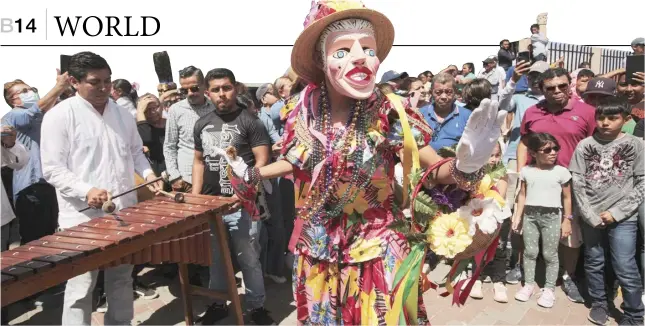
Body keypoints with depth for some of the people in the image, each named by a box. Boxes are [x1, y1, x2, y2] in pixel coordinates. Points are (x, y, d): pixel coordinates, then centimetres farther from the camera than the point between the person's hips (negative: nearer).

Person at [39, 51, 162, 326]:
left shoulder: (123, 114, 10)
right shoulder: (59, 116, -8)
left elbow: (136, 152, 20)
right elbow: (52, 169, -11)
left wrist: (147, 173, 1)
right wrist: (86, 190, -24)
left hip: (124, 212, 6)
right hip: (82, 218, -5)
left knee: (122, 279, 17)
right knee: (81, 287, 3)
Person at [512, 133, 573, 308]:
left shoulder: (561, 172, -4)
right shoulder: (526, 171, 1)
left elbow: (567, 198, 1)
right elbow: (522, 195, 7)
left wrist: (567, 220, -2)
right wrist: (518, 217, 4)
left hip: (552, 216, -2)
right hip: (530, 215, 2)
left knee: (550, 254, 4)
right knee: (530, 251, 11)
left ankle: (549, 289, 16)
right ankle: (529, 284, 24)